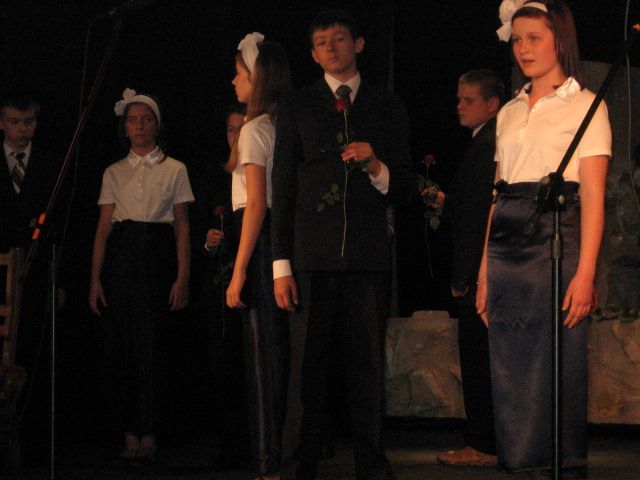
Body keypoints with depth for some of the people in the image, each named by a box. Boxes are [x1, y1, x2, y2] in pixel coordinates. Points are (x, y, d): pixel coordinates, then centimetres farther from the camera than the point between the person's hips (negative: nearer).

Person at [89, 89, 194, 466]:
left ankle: (147, 438, -8)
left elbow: (183, 227, 3)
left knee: (149, 346, -9)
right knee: (119, 346, 0)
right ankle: (130, 435, 6)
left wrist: (182, 278, -5)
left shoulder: (174, 170, 7)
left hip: (157, 257, -3)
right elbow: (103, 228, 9)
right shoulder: (115, 173, 13)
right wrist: (95, 278, 1)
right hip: (120, 258, 3)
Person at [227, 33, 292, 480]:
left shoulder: (255, 129, -8)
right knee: (280, 348, 11)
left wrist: (239, 271, -16)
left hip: (261, 241, -8)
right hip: (286, 239, 8)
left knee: (264, 349, -6)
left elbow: (256, 203, -15)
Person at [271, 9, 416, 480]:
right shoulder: (298, 107, 11)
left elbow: (407, 189, 12)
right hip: (312, 256, -1)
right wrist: (281, 265, 0)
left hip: (368, 255, 1)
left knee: (368, 367, 2)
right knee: (308, 367, -2)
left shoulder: (387, 107, 13)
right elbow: (283, 191, 7)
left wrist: (377, 167, -10)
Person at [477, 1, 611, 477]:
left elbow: (593, 195, -6)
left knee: (558, 366, -5)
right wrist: (484, 270, 8)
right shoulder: (510, 112, 18)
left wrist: (585, 272, -16)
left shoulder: (585, 105, 1)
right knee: (511, 369, 4)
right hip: (506, 247, 5)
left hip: (557, 241, -5)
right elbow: (497, 192, 16)